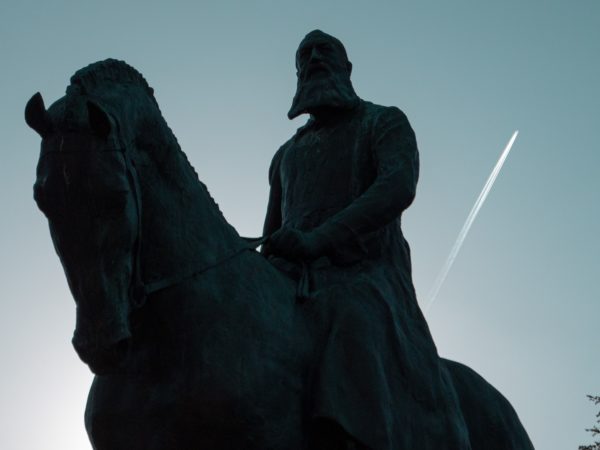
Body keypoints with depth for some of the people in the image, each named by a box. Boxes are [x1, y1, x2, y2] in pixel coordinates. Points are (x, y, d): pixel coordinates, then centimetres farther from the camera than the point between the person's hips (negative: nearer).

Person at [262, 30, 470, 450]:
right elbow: (272, 233, 28)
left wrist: (317, 239, -22)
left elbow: (398, 186, -8)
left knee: (355, 322, -38)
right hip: (297, 281, 6)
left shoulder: (384, 122, 13)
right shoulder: (286, 155, 29)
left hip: (365, 274, -5)